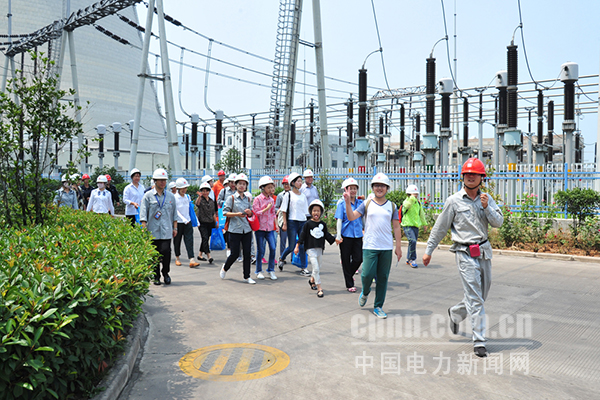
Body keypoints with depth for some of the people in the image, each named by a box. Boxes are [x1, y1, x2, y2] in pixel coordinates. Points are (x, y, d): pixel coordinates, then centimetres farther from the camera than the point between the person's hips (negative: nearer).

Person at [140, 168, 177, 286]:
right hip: (152, 231, -1)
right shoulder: (148, 196, 3)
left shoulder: (170, 196, 11)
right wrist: (144, 228, -7)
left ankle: (166, 273, 10)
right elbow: (143, 213, 0)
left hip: (166, 231, 1)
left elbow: (174, 214, 16)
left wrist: (175, 228, 11)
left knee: (165, 252, -11)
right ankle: (156, 276, 19)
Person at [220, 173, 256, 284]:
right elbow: (225, 212, -6)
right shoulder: (231, 198, -2)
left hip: (247, 229, 4)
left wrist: (249, 212, -6)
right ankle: (225, 268, 27)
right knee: (235, 254, -2)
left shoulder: (248, 199, 11)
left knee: (247, 254, 3)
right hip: (235, 229, -4)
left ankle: (247, 276, 14)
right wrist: (237, 214, -19)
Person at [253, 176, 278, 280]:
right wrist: (267, 208, -15)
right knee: (260, 250, 3)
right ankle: (258, 271, 16)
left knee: (273, 248, -4)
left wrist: (276, 225, 13)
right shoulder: (258, 199, -6)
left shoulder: (271, 200, 11)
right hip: (260, 227, -4)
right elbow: (256, 213, -11)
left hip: (270, 228, 4)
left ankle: (271, 270, 9)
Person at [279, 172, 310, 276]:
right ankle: (281, 259, 27)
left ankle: (303, 268, 6)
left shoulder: (303, 196, 12)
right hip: (292, 222, -4)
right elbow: (284, 211, -3)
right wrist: (285, 224, -9)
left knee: (303, 246, 0)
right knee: (291, 246, -1)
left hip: (302, 222, 4)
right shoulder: (289, 195, -2)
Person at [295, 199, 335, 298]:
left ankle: (312, 280, 43)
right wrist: (297, 246, -6)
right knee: (316, 268, -12)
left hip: (320, 249, 5)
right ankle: (319, 288, -8)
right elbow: (302, 235, -4)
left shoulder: (323, 224, 7)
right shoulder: (308, 224, -5)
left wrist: (335, 240, 10)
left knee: (318, 268, 15)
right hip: (311, 248, -5)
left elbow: (327, 235, 16)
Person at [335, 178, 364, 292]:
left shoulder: (360, 203, 8)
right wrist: (338, 235, -12)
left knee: (359, 259, 0)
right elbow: (339, 220, -6)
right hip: (346, 235, -3)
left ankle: (349, 275, 29)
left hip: (357, 235, 3)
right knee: (346, 260, 4)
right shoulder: (342, 203, -3)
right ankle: (349, 285, 15)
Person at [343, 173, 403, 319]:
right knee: (367, 274, -9)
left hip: (387, 248, 2)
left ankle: (378, 307, 17)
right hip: (370, 246, -2)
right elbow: (351, 217, -5)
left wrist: (398, 246, 6)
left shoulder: (392, 206, 9)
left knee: (383, 278, 5)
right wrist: (348, 202, -19)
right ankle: (365, 292, 25)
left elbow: (396, 227, 10)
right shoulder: (367, 204, 3)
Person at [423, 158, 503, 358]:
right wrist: (429, 250, 3)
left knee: (482, 294, 15)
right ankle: (479, 341, 1)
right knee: (475, 299, -6)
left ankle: (455, 313, 41)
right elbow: (440, 227, 1)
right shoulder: (454, 201, -4)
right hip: (465, 253, -5)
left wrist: (487, 207, -14)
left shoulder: (487, 199, 8)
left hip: (484, 252, 5)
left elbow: (498, 222, 2)